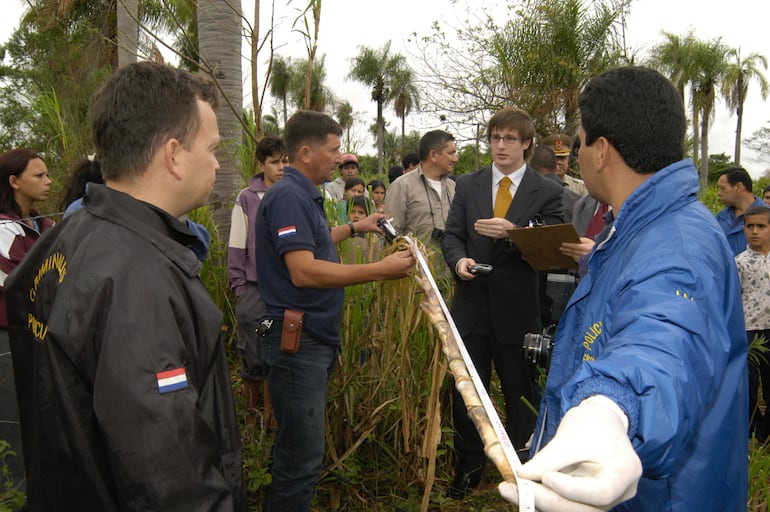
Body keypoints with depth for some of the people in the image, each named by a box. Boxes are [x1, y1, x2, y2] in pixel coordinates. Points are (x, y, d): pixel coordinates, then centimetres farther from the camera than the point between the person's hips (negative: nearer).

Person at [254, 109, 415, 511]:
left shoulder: (304, 195, 14)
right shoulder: (288, 196, -17)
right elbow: (303, 271, -28)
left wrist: (354, 228, 33)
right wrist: (379, 271, -28)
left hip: (314, 337, 10)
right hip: (297, 339, -10)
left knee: (299, 447, 19)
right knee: (302, 455, -4)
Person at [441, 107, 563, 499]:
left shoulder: (548, 192, -2)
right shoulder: (467, 185, 7)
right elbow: (452, 235, 4)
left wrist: (512, 233, -23)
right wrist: (459, 260, -17)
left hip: (518, 309, -3)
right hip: (472, 304, 3)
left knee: (520, 394, 11)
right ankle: (469, 466, 33)